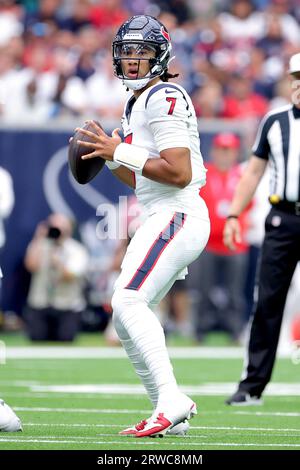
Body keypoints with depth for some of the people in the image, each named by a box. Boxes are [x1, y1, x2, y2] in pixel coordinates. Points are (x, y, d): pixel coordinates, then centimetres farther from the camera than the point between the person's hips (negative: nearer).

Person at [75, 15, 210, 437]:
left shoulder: (165, 98, -11)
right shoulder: (139, 104, 20)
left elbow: (179, 174, -20)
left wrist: (122, 152, -16)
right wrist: (112, 160, 14)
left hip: (177, 216, -11)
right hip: (165, 219, 11)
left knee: (128, 302, -22)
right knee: (126, 316, 10)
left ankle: (171, 398, -28)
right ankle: (169, 410, 11)